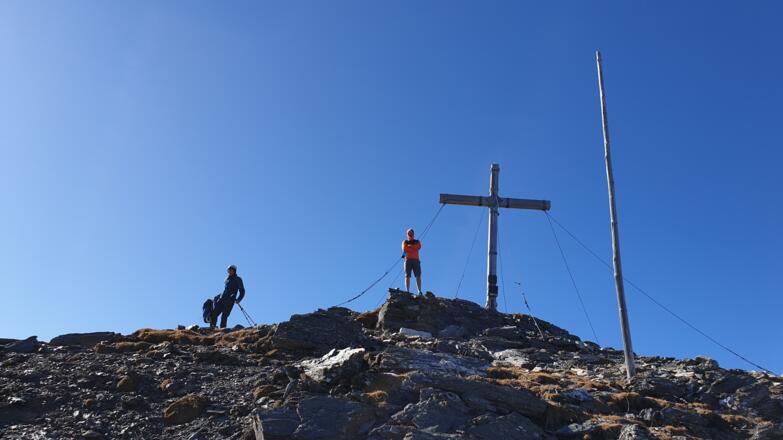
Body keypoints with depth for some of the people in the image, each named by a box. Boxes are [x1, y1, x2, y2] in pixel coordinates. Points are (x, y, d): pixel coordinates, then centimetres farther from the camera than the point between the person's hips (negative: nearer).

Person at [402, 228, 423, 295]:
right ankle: (407, 291, -15)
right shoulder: (405, 242, 18)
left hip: (416, 260, 1)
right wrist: (414, 248, -3)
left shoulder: (417, 242, 20)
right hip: (408, 260, -1)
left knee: (418, 276, -11)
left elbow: (419, 247, -4)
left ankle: (419, 291, -18)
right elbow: (404, 249, -3)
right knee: (407, 276, -9)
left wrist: (409, 246, -3)